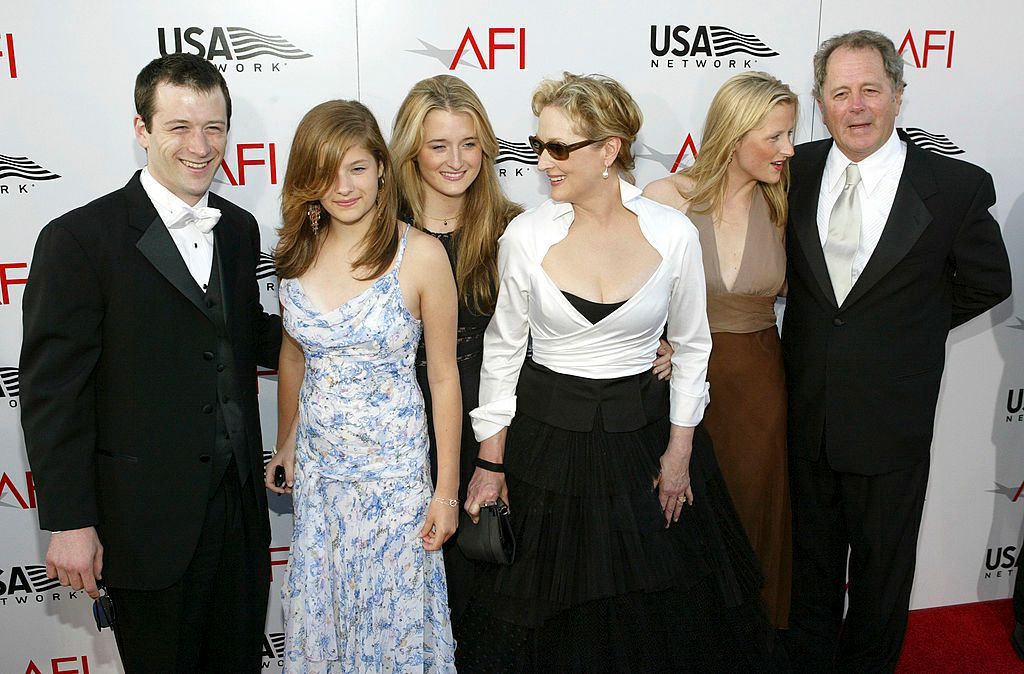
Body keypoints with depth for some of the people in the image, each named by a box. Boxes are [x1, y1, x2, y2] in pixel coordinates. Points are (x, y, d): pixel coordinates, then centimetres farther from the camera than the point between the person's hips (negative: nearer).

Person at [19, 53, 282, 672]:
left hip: (240, 503, 6)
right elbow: (52, 392, -13)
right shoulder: (80, 239, -13)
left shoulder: (239, 229, 6)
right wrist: (69, 522, -13)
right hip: (148, 517, -5)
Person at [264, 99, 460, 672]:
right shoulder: (297, 251, -1)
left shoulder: (420, 254, -14)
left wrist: (447, 490, -7)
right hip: (317, 466, 4)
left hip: (394, 468, -4)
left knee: (393, 622, 12)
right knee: (318, 619, 19)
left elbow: (444, 377, -9)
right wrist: (285, 445, 18)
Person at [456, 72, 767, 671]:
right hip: (546, 438, 0)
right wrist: (491, 460, -1)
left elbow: (692, 345, 2)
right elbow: (503, 349, -1)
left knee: (656, 610, 16)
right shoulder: (526, 235, -9)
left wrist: (680, 449, 1)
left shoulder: (673, 234, -10)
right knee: (549, 611, 13)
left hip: (643, 434, 1)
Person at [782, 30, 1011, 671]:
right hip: (804, 412, 2)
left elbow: (987, 284, 3)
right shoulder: (797, 171, -4)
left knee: (882, 564, 18)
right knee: (810, 555, 20)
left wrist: (912, 326, 3)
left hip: (890, 422, -2)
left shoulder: (959, 186, -12)